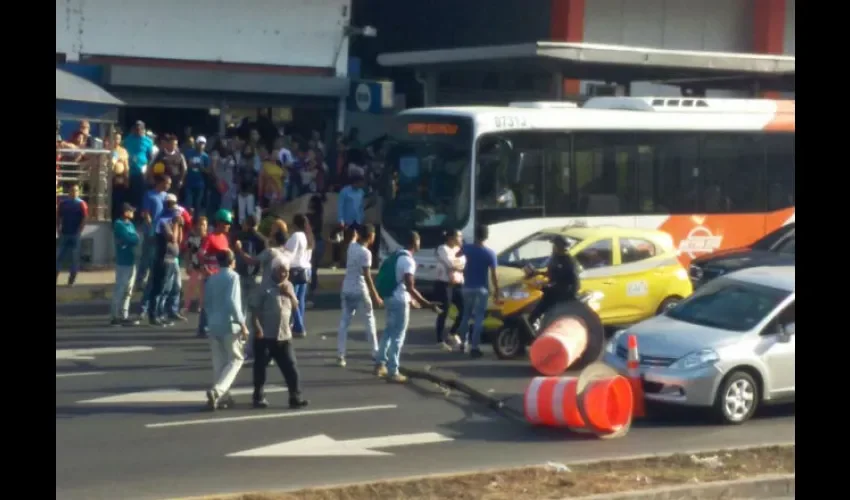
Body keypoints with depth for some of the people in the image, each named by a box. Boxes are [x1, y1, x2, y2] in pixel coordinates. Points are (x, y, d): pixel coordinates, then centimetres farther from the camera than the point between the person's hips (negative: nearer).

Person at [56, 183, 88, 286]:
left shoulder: (82, 204, -3)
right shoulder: (63, 203, 7)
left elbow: (84, 219, -7)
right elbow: (58, 218, 10)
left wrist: (78, 232, -12)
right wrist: (58, 231, 0)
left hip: (75, 235, -3)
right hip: (64, 234, 3)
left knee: (75, 258, 1)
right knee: (59, 257, 3)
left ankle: (71, 280, 7)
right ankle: (56, 277, 7)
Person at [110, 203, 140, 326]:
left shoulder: (130, 224, 16)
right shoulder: (118, 224, -10)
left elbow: (136, 239, 7)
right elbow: (128, 239, -18)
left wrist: (130, 239, -13)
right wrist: (134, 238, 1)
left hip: (131, 260, 9)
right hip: (123, 262, -9)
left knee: (128, 290, 13)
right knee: (120, 289, -6)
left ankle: (124, 316, 19)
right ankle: (116, 317, -3)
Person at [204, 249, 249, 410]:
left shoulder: (211, 278, 9)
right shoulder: (233, 276, -9)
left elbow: (207, 301, 13)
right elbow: (232, 301, -19)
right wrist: (242, 323, -17)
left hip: (214, 324, 6)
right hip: (230, 324, -6)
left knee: (219, 361, 12)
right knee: (236, 359, 2)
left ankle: (222, 395, 13)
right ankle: (217, 390, -16)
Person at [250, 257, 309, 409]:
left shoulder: (288, 287, 10)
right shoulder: (266, 289, -8)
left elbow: (295, 307, 14)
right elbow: (255, 309, -10)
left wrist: (290, 295, -4)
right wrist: (257, 327, -22)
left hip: (284, 336, 5)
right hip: (265, 336, -5)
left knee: (291, 368, 0)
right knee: (260, 367, 4)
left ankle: (295, 397, 3)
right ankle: (259, 397, 16)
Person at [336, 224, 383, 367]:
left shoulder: (352, 246, 4)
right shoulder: (365, 253, -16)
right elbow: (367, 276, -18)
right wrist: (375, 296, -16)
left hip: (347, 290, 6)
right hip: (359, 291, -6)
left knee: (344, 322, 5)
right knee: (370, 320, 9)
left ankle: (340, 355, -2)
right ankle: (375, 352, 13)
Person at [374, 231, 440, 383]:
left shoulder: (397, 256, 11)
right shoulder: (408, 261, -18)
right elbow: (409, 287, -23)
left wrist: (413, 298, 31)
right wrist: (427, 304, -24)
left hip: (391, 298, 9)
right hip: (400, 301, -9)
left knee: (389, 332, 20)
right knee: (398, 336, -3)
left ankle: (380, 364, 26)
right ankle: (392, 372, 0)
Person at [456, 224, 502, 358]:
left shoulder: (468, 248, -2)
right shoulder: (490, 253, -11)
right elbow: (493, 275, -12)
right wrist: (496, 292, -6)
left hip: (468, 287, 3)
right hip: (481, 288, -3)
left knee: (466, 315, 18)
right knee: (478, 318, -2)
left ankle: (463, 343, 24)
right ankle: (474, 347, -8)